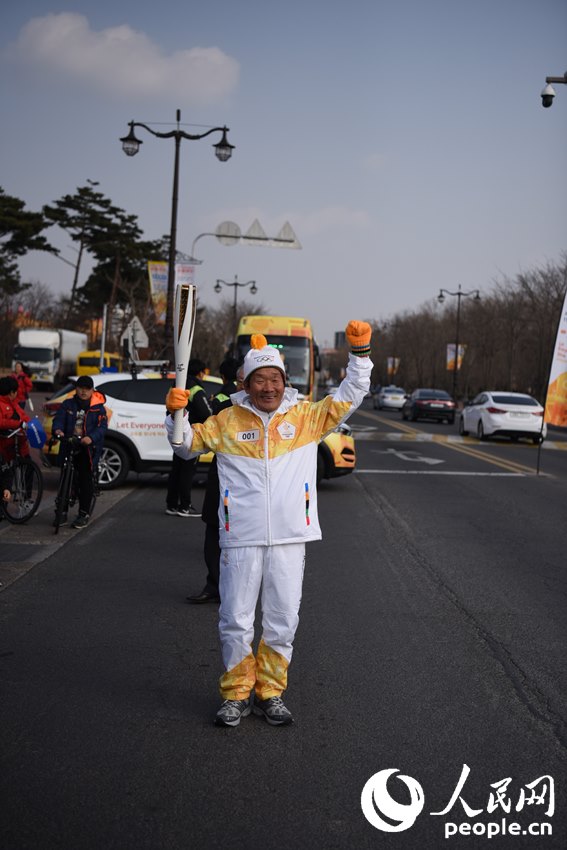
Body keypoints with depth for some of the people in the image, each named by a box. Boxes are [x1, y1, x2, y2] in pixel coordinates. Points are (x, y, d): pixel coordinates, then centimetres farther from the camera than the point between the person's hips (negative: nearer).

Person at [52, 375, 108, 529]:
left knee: (86, 481, -2)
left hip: (89, 449, -3)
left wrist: (91, 438, -27)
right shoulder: (68, 404, 9)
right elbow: (59, 418, 0)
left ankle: (84, 514, 6)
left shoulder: (98, 408, 0)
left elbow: (102, 426, -9)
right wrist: (57, 430, -23)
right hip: (69, 447, 3)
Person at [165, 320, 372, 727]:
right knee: (236, 621, 4)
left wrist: (360, 352, -2)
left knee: (282, 622, 8)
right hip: (241, 538, -1)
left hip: (289, 539, 1)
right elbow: (187, 444, 13)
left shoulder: (307, 417, 7)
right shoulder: (227, 422, 6)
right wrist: (175, 412, -6)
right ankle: (236, 694, 20)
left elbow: (350, 396, 9)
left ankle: (271, 693, 24)